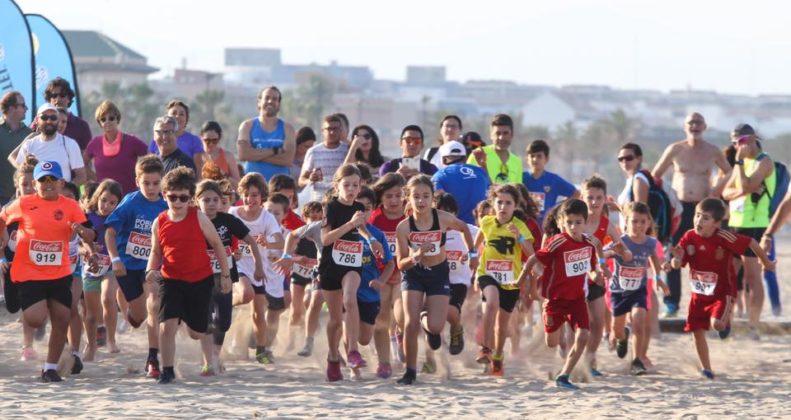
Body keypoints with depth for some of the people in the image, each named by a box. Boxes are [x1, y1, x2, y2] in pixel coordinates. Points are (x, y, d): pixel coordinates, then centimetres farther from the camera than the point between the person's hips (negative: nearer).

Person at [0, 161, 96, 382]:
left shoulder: (70, 207, 0)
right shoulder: (24, 204, -4)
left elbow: (90, 237, -2)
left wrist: (82, 230, -25)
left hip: (60, 274, 3)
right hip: (28, 274, -3)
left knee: (62, 320, 1)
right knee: (35, 320, -15)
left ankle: (50, 368, 13)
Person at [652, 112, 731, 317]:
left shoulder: (712, 151, 4)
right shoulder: (675, 149, 3)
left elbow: (730, 173, 16)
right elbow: (655, 175, 10)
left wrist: (718, 190, 3)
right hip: (678, 208, 0)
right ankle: (671, 303, 2)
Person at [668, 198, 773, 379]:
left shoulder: (723, 238, -23)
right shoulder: (689, 237, -11)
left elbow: (751, 243, -12)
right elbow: (677, 265, -9)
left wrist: (766, 262, 1)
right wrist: (677, 258, -34)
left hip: (721, 293, -4)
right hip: (699, 294, 4)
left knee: (716, 324, -26)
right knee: (698, 331, 6)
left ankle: (725, 320, 12)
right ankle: (706, 369, 23)